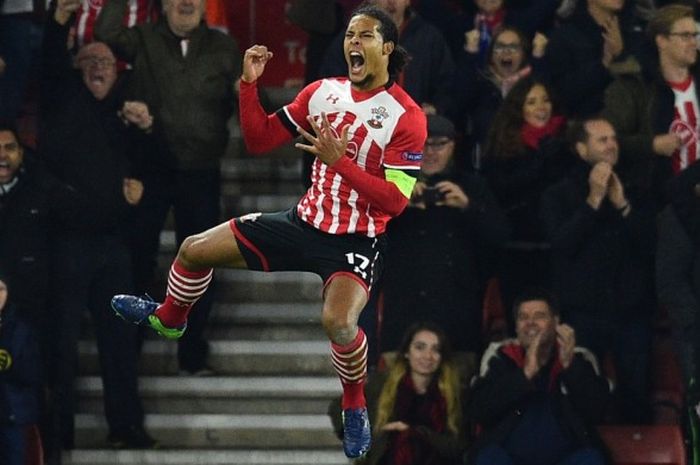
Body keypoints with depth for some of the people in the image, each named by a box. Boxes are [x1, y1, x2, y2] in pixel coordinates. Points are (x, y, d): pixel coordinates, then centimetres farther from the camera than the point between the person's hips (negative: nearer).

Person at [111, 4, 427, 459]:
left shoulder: (407, 116, -15)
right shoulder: (323, 92, 2)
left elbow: (395, 201, -21)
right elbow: (259, 140, 7)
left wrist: (340, 162, -30)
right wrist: (250, 84, -7)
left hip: (356, 241, -6)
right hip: (306, 222, 6)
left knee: (338, 323, -35)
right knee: (195, 250, 8)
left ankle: (355, 407, -4)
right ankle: (169, 318, 43)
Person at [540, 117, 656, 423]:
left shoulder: (634, 195, 13)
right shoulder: (558, 196, 6)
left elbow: (649, 246, 1)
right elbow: (562, 243, -11)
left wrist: (622, 205, -8)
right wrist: (593, 201, -12)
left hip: (631, 310, 2)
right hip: (584, 313, -2)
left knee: (636, 395, -1)